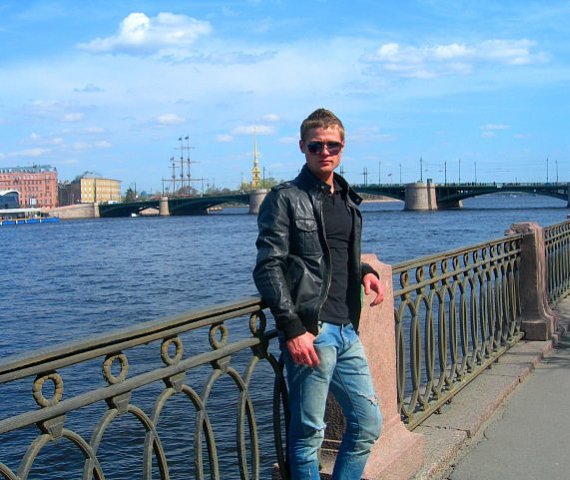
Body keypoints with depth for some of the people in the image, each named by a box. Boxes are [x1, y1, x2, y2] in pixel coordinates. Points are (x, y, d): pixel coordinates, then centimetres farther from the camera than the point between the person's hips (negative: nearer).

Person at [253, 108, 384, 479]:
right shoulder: (285, 199, -4)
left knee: (368, 424, 13)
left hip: (347, 332, 7)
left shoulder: (348, 200, 17)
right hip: (310, 332, -7)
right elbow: (268, 268, -11)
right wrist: (293, 328, -18)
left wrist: (366, 271, 6)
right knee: (309, 433, 1)